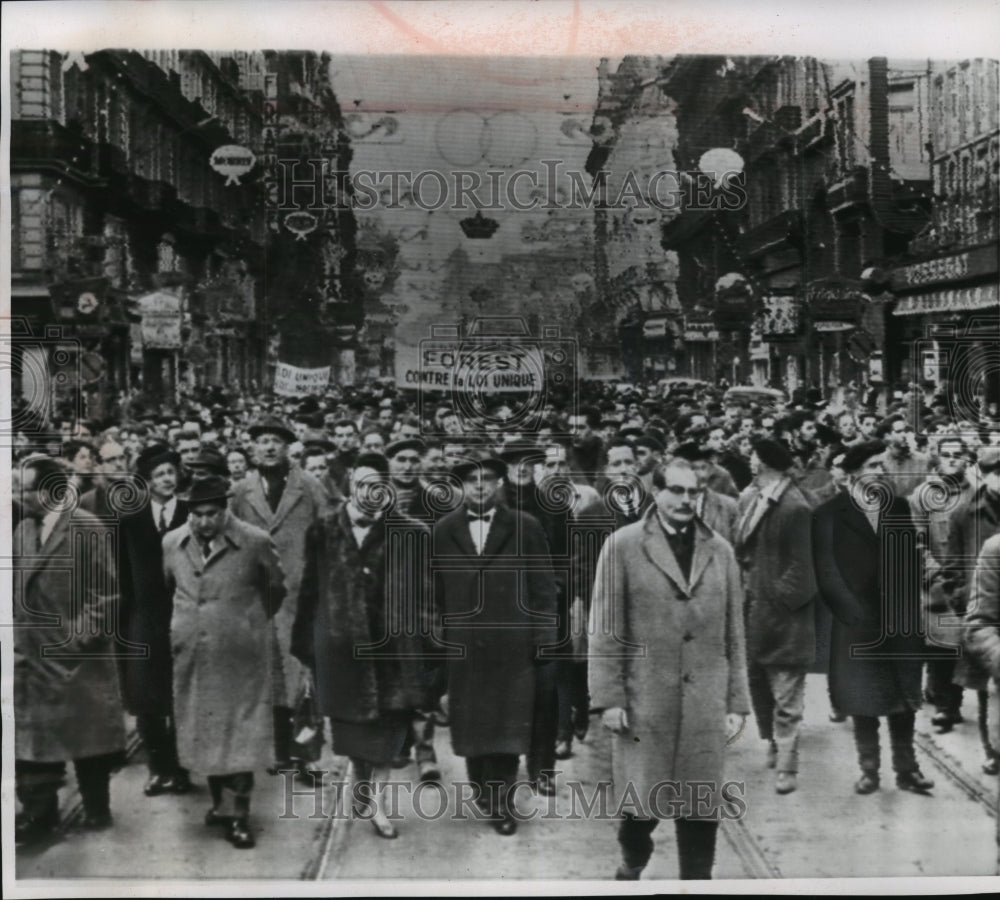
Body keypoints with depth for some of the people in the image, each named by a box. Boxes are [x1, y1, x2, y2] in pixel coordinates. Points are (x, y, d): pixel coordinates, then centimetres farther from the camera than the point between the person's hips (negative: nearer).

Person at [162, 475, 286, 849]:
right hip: (191, 655, 4)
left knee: (240, 732, -1)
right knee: (203, 731, 12)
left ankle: (237, 815, 5)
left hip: (241, 656, -3)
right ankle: (220, 800, 27)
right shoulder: (172, 544, 1)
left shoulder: (255, 542, -9)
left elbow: (275, 588, 7)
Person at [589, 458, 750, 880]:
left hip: (705, 702, 2)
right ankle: (632, 861, 34)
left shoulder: (720, 551, 8)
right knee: (640, 797, 7)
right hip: (643, 699, -2)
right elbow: (605, 628, -3)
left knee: (701, 806, 5)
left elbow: (734, 634, 10)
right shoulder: (622, 545, -1)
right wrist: (609, 698, -8)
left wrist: (737, 701, 7)